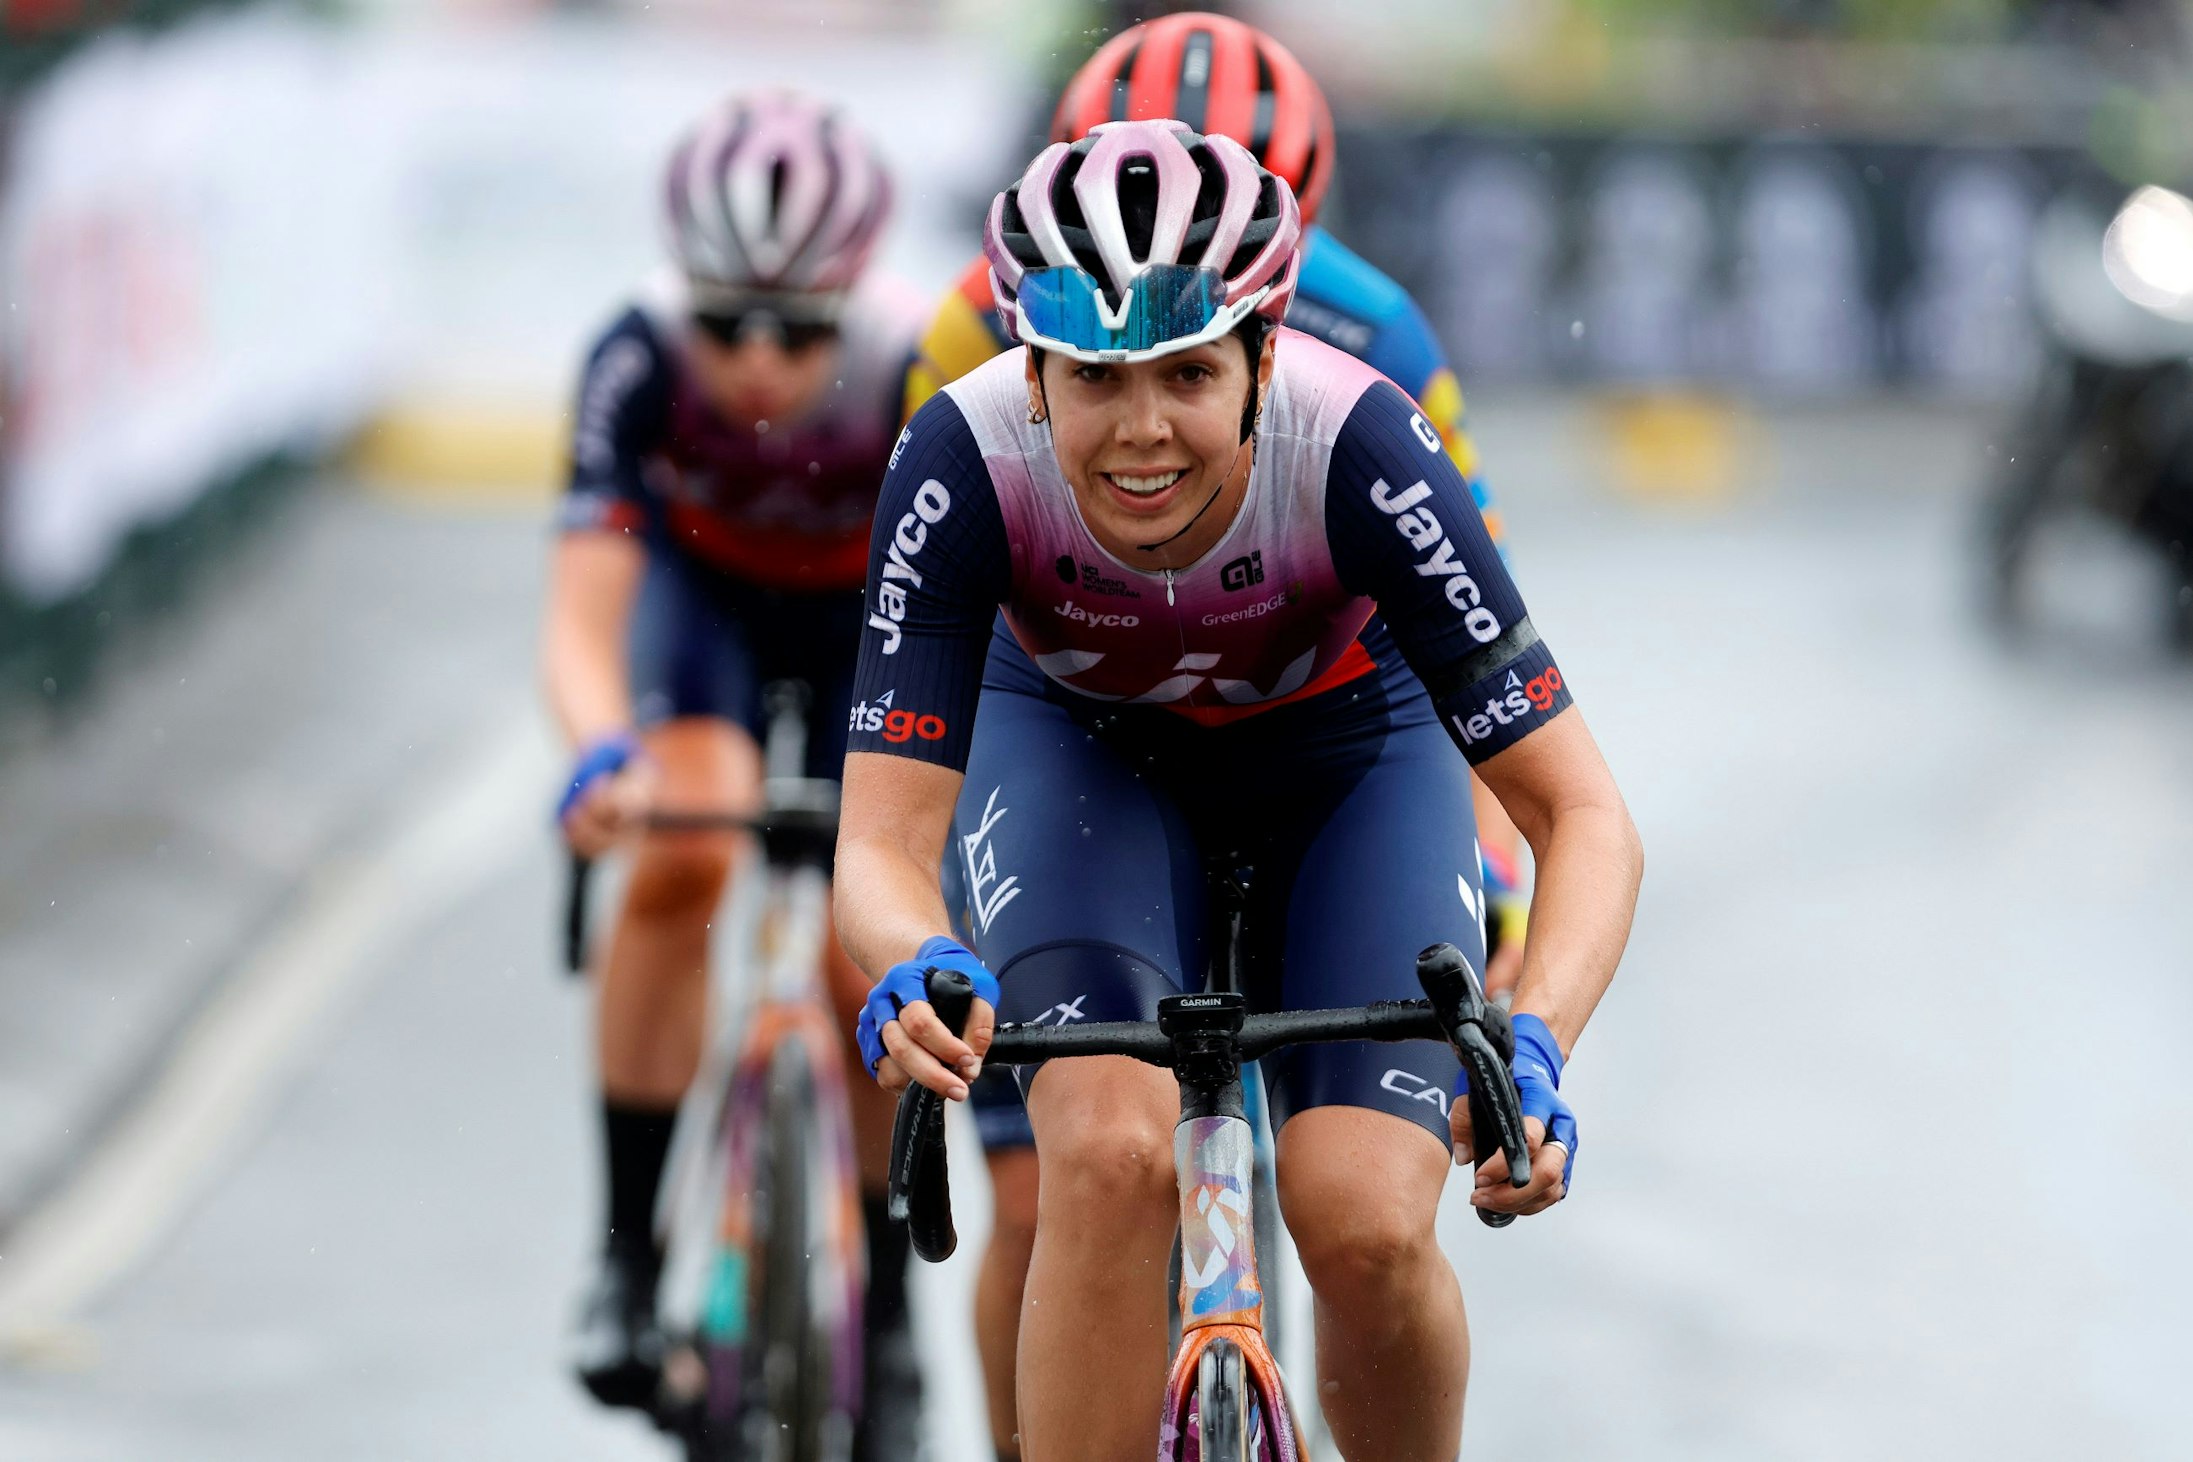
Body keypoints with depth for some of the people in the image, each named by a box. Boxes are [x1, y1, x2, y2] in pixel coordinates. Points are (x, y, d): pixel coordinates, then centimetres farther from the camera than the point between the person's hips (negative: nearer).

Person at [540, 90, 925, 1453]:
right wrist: (602, 756, -61)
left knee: (865, 958, -8)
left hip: (875, 611, 0)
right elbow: (584, 615, -40)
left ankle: (885, 1305, 15)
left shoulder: (922, 369, -36)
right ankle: (634, 1249, -15)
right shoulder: (641, 359, -35)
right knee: (684, 858, -27)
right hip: (704, 587, 0)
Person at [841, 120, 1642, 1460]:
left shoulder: (1359, 453, -36)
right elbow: (882, 839, -32)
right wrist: (916, 970, -55)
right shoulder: (967, 464, -34)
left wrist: (1535, 1045, -50)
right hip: (1081, 745, 1)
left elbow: (1585, 815, -32)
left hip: (1346, 746, 0)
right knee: (1111, 1157, -27)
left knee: (1367, 1226, -18)